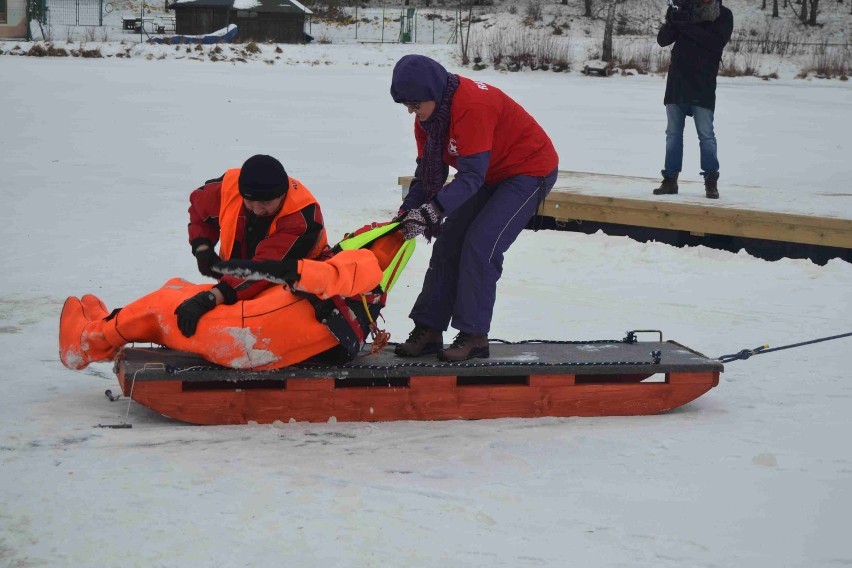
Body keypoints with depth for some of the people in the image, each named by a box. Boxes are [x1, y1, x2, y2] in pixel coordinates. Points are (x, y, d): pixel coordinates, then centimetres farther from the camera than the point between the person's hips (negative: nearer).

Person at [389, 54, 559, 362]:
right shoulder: (428, 113, -6)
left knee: (480, 247, -18)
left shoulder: (472, 105, -34)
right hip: (491, 175, 9)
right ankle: (428, 330, 7)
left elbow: (472, 175, -35)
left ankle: (473, 336, -10)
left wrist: (432, 210, -43)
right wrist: (408, 210, -14)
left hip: (530, 170, -9)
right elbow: (428, 169, -1)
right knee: (449, 243, 2)